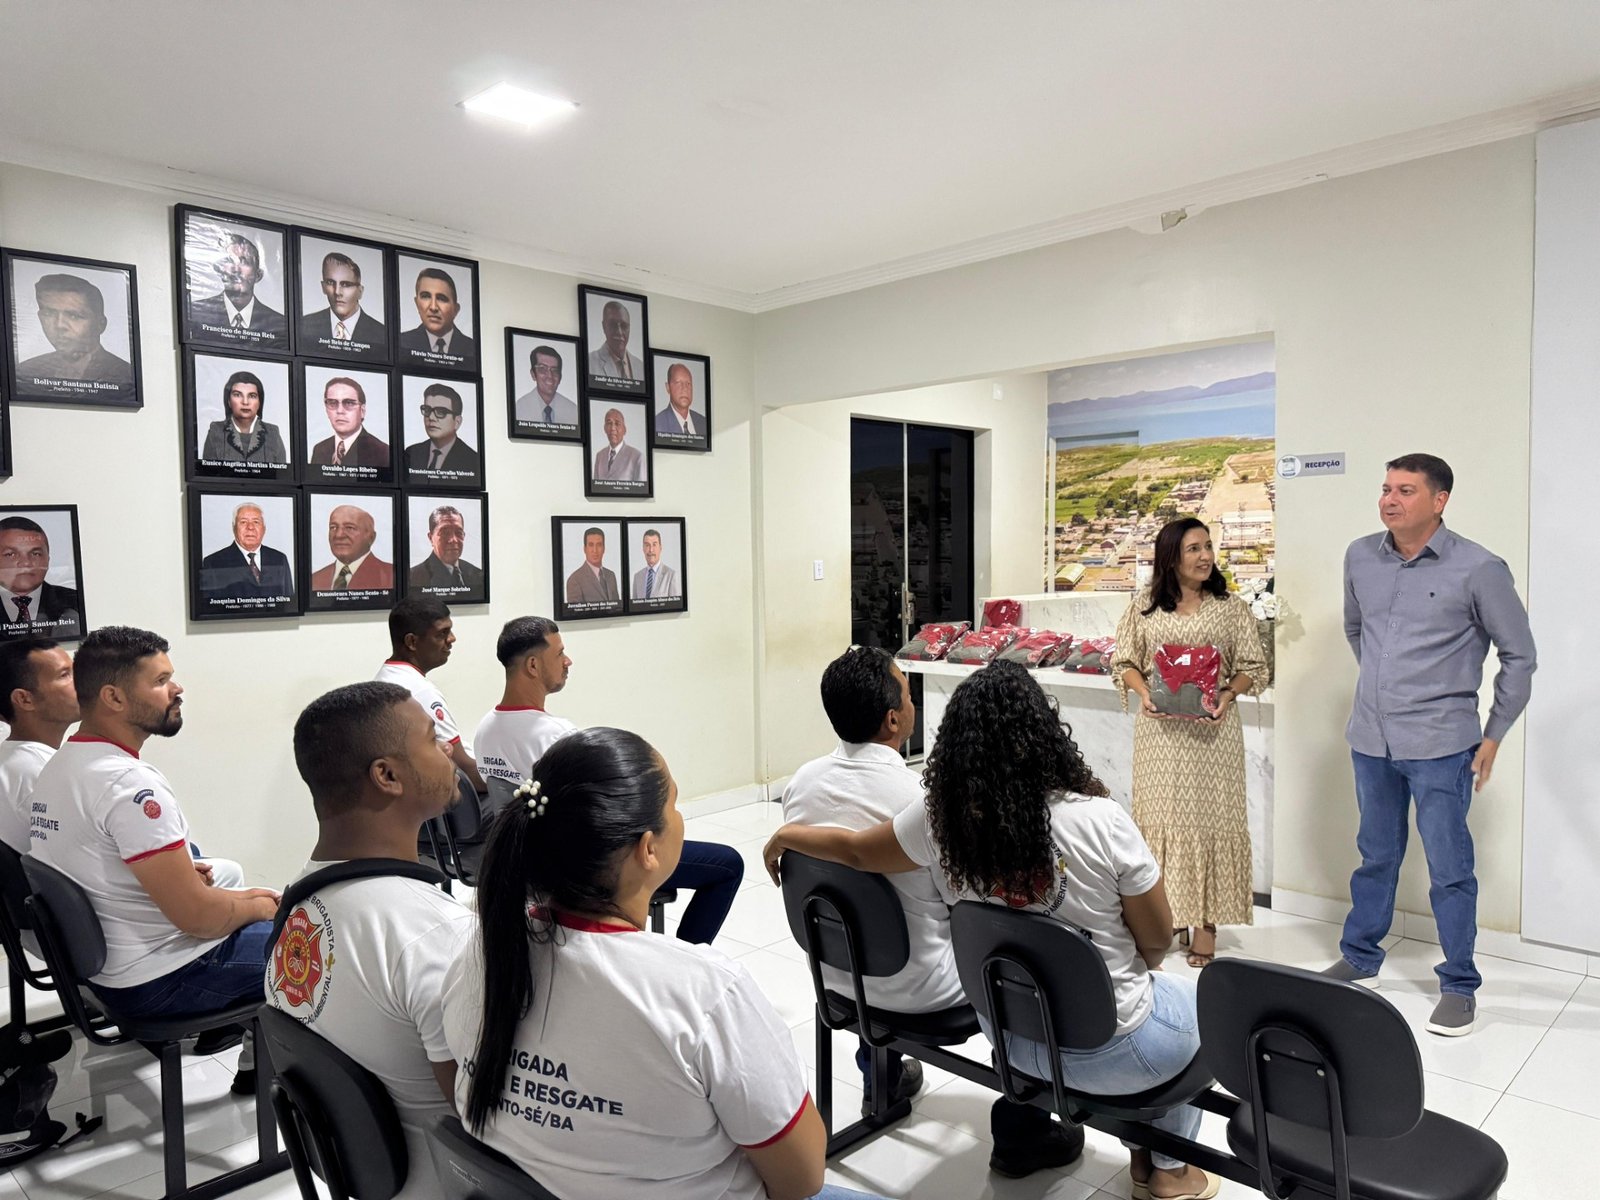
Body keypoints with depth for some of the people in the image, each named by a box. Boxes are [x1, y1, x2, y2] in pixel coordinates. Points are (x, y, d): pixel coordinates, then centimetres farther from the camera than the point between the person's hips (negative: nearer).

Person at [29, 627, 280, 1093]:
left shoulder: (57, 767, 3)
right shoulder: (129, 784, -28)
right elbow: (197, 915, -28)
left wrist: (176, 869, 8)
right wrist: (256, 904, -9)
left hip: (98, 962, 10)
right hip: (160, 981, -10)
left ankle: (254, 1062, 29)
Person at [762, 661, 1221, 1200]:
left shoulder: (943, 819, -16)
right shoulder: (1100, 821, -26)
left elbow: (855, 850, 1)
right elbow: (1158, 938, -12)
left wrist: (785, 836, 20)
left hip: (1013, 1035, 4)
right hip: (1111, 1048, -3)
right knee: (1200, 1002, 28)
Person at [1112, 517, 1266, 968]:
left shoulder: (1231, 608, 4)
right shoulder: (1144, 606, 6)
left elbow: (1253, 666, 5)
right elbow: (1123, 661, 7)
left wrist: (1227, 695, -13)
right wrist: (1143, 693, -10)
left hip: (1212, 728, -1)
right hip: (1159, 727, 1)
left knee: (1209, 814, 1)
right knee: (1160, 813, 5)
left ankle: (1205, 920, 9)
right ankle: (1164, 913, 16)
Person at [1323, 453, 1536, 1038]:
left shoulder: (1478, 569, -10)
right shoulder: (1360, 556, 2)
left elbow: (1520, 655, -1)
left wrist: (1494, 734, 0)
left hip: (1440, 745, -4)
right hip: (1371, 739, 4)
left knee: (1449, 869, 5)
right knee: (1376, 857, 18)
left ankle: (1459, 986, 21)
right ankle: (1360, 960, 33)